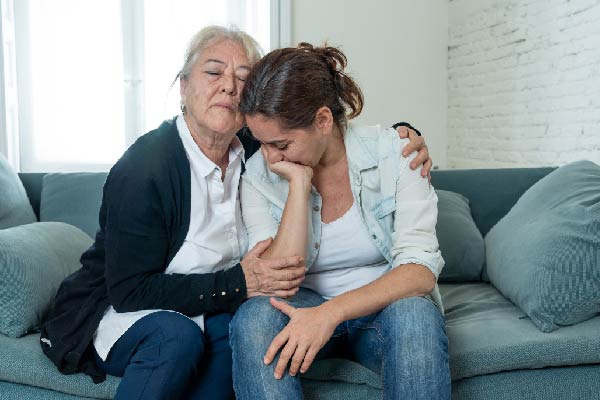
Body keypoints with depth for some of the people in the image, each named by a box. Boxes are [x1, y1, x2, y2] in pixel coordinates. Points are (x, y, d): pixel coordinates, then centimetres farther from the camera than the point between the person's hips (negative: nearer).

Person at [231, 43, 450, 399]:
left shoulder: (393, 152, -13)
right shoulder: (259, 176, -8)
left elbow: (421, 270, -19)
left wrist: (332, 312, -33)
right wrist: (299, 183, -24)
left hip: (385, 306, -1)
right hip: (307, 309, 1)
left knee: (415, 316, -36)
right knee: (253, 317, -31)